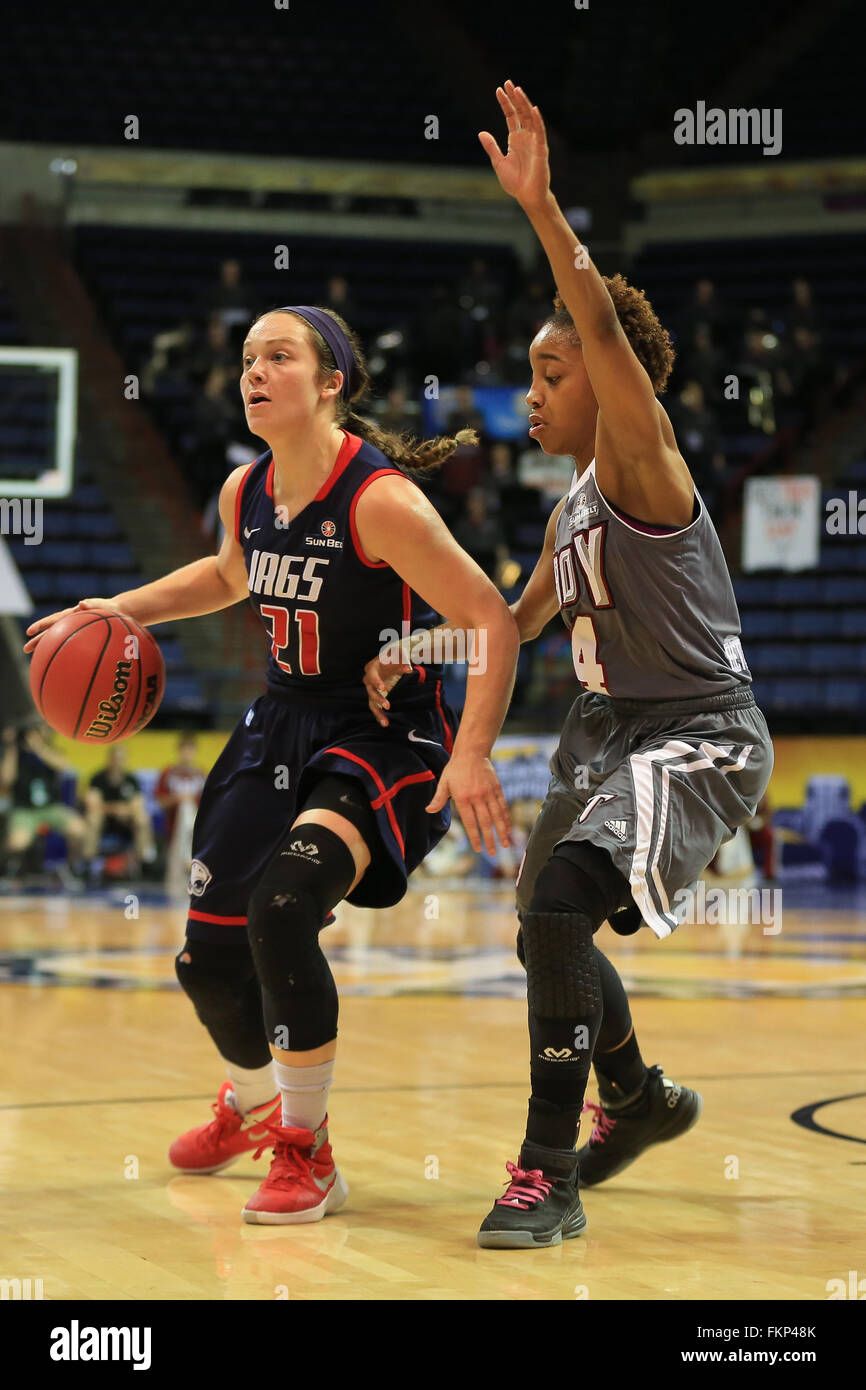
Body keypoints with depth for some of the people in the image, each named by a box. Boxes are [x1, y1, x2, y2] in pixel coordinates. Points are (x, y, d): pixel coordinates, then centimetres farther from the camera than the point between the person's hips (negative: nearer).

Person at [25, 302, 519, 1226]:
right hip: (282, 728, 7)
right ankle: (251, 1104, 42)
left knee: (282, 910, -30)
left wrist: (471, 754, -30)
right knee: (209, 952, 8)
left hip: (383, 738, -7)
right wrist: (123, 610, 11)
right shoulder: (244, 492, -1)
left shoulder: (380, 501, -23)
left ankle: (307, 1152, -11)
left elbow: (491, 621, -21)